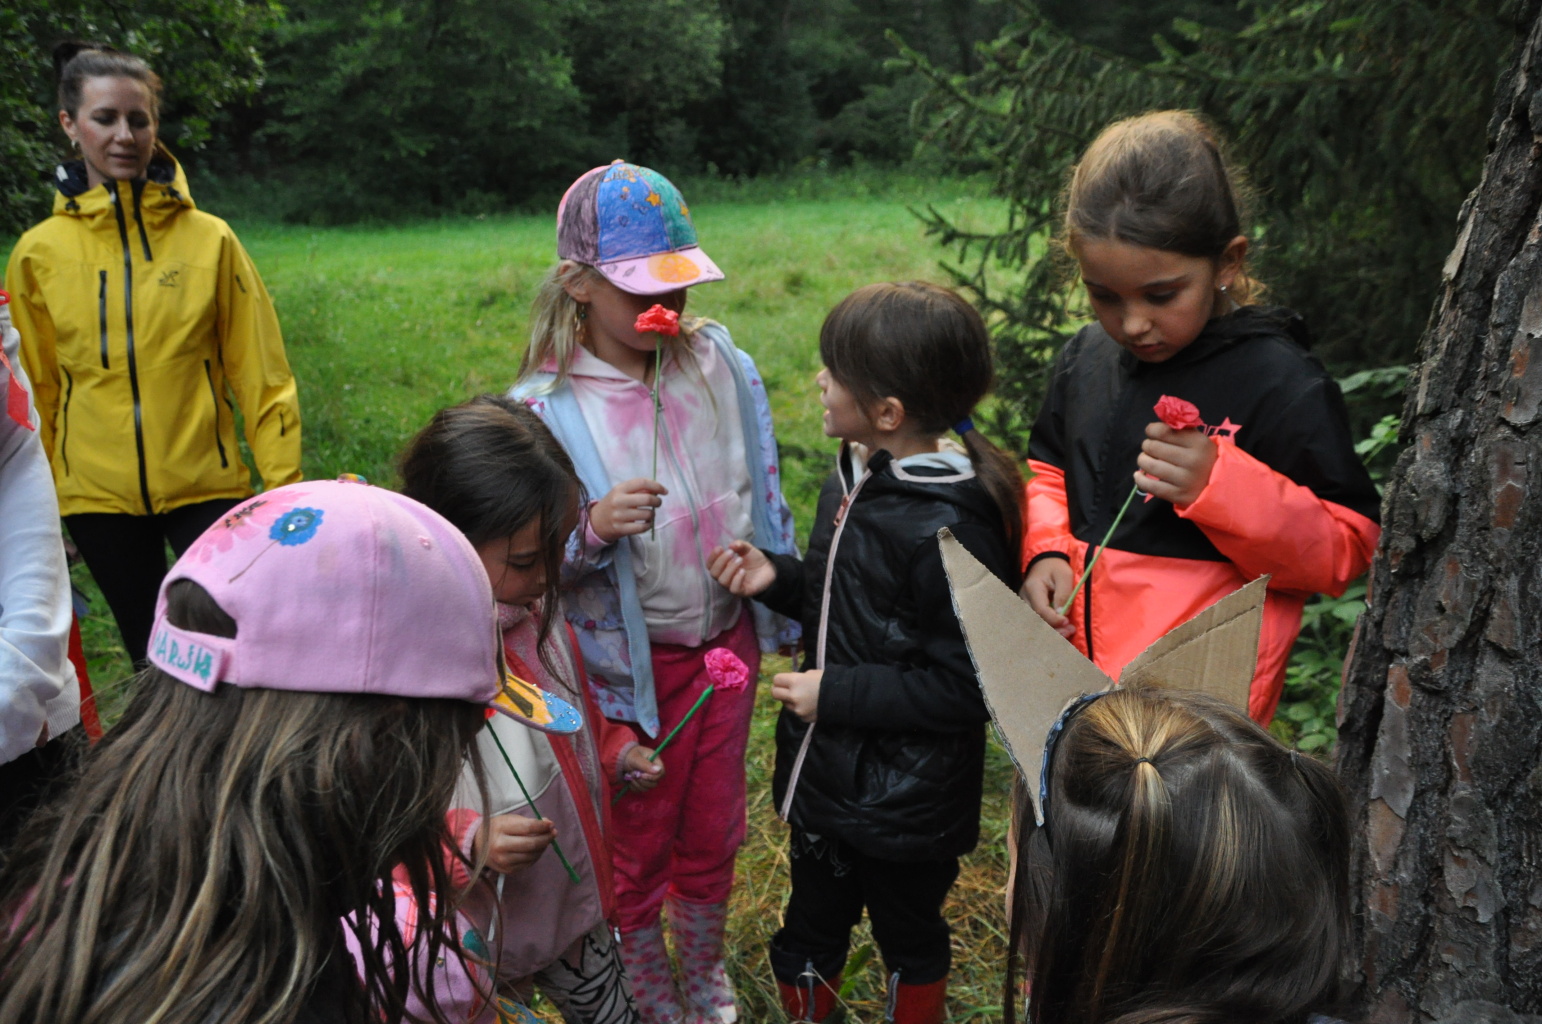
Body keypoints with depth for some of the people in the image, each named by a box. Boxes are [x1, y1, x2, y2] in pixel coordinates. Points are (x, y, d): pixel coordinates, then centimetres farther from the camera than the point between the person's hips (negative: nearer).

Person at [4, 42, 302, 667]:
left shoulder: (208, 239, -2)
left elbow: (259, 374, -2)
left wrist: (284, 485, -5)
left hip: (205, 485, -2)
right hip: (98, 496, 2)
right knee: (155, 662, 12)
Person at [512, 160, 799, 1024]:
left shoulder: (719, 360, -5)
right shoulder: (543, 407, -17)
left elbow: (763, 487, 8)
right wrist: (594, 529, -33)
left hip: (725, 640, 4)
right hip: (627, 658, -3)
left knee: (714, 829, 21)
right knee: (637, 841, 17)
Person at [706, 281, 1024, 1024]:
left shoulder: (949, 531, -28)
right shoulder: (854, 478, -1)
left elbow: (965, 688, -26)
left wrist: (838, 693, -24)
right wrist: (777, 577, -4)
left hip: (905, 809, -7)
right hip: (825, 779, 7)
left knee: (909, 941, 22)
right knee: (811, 928, 26)